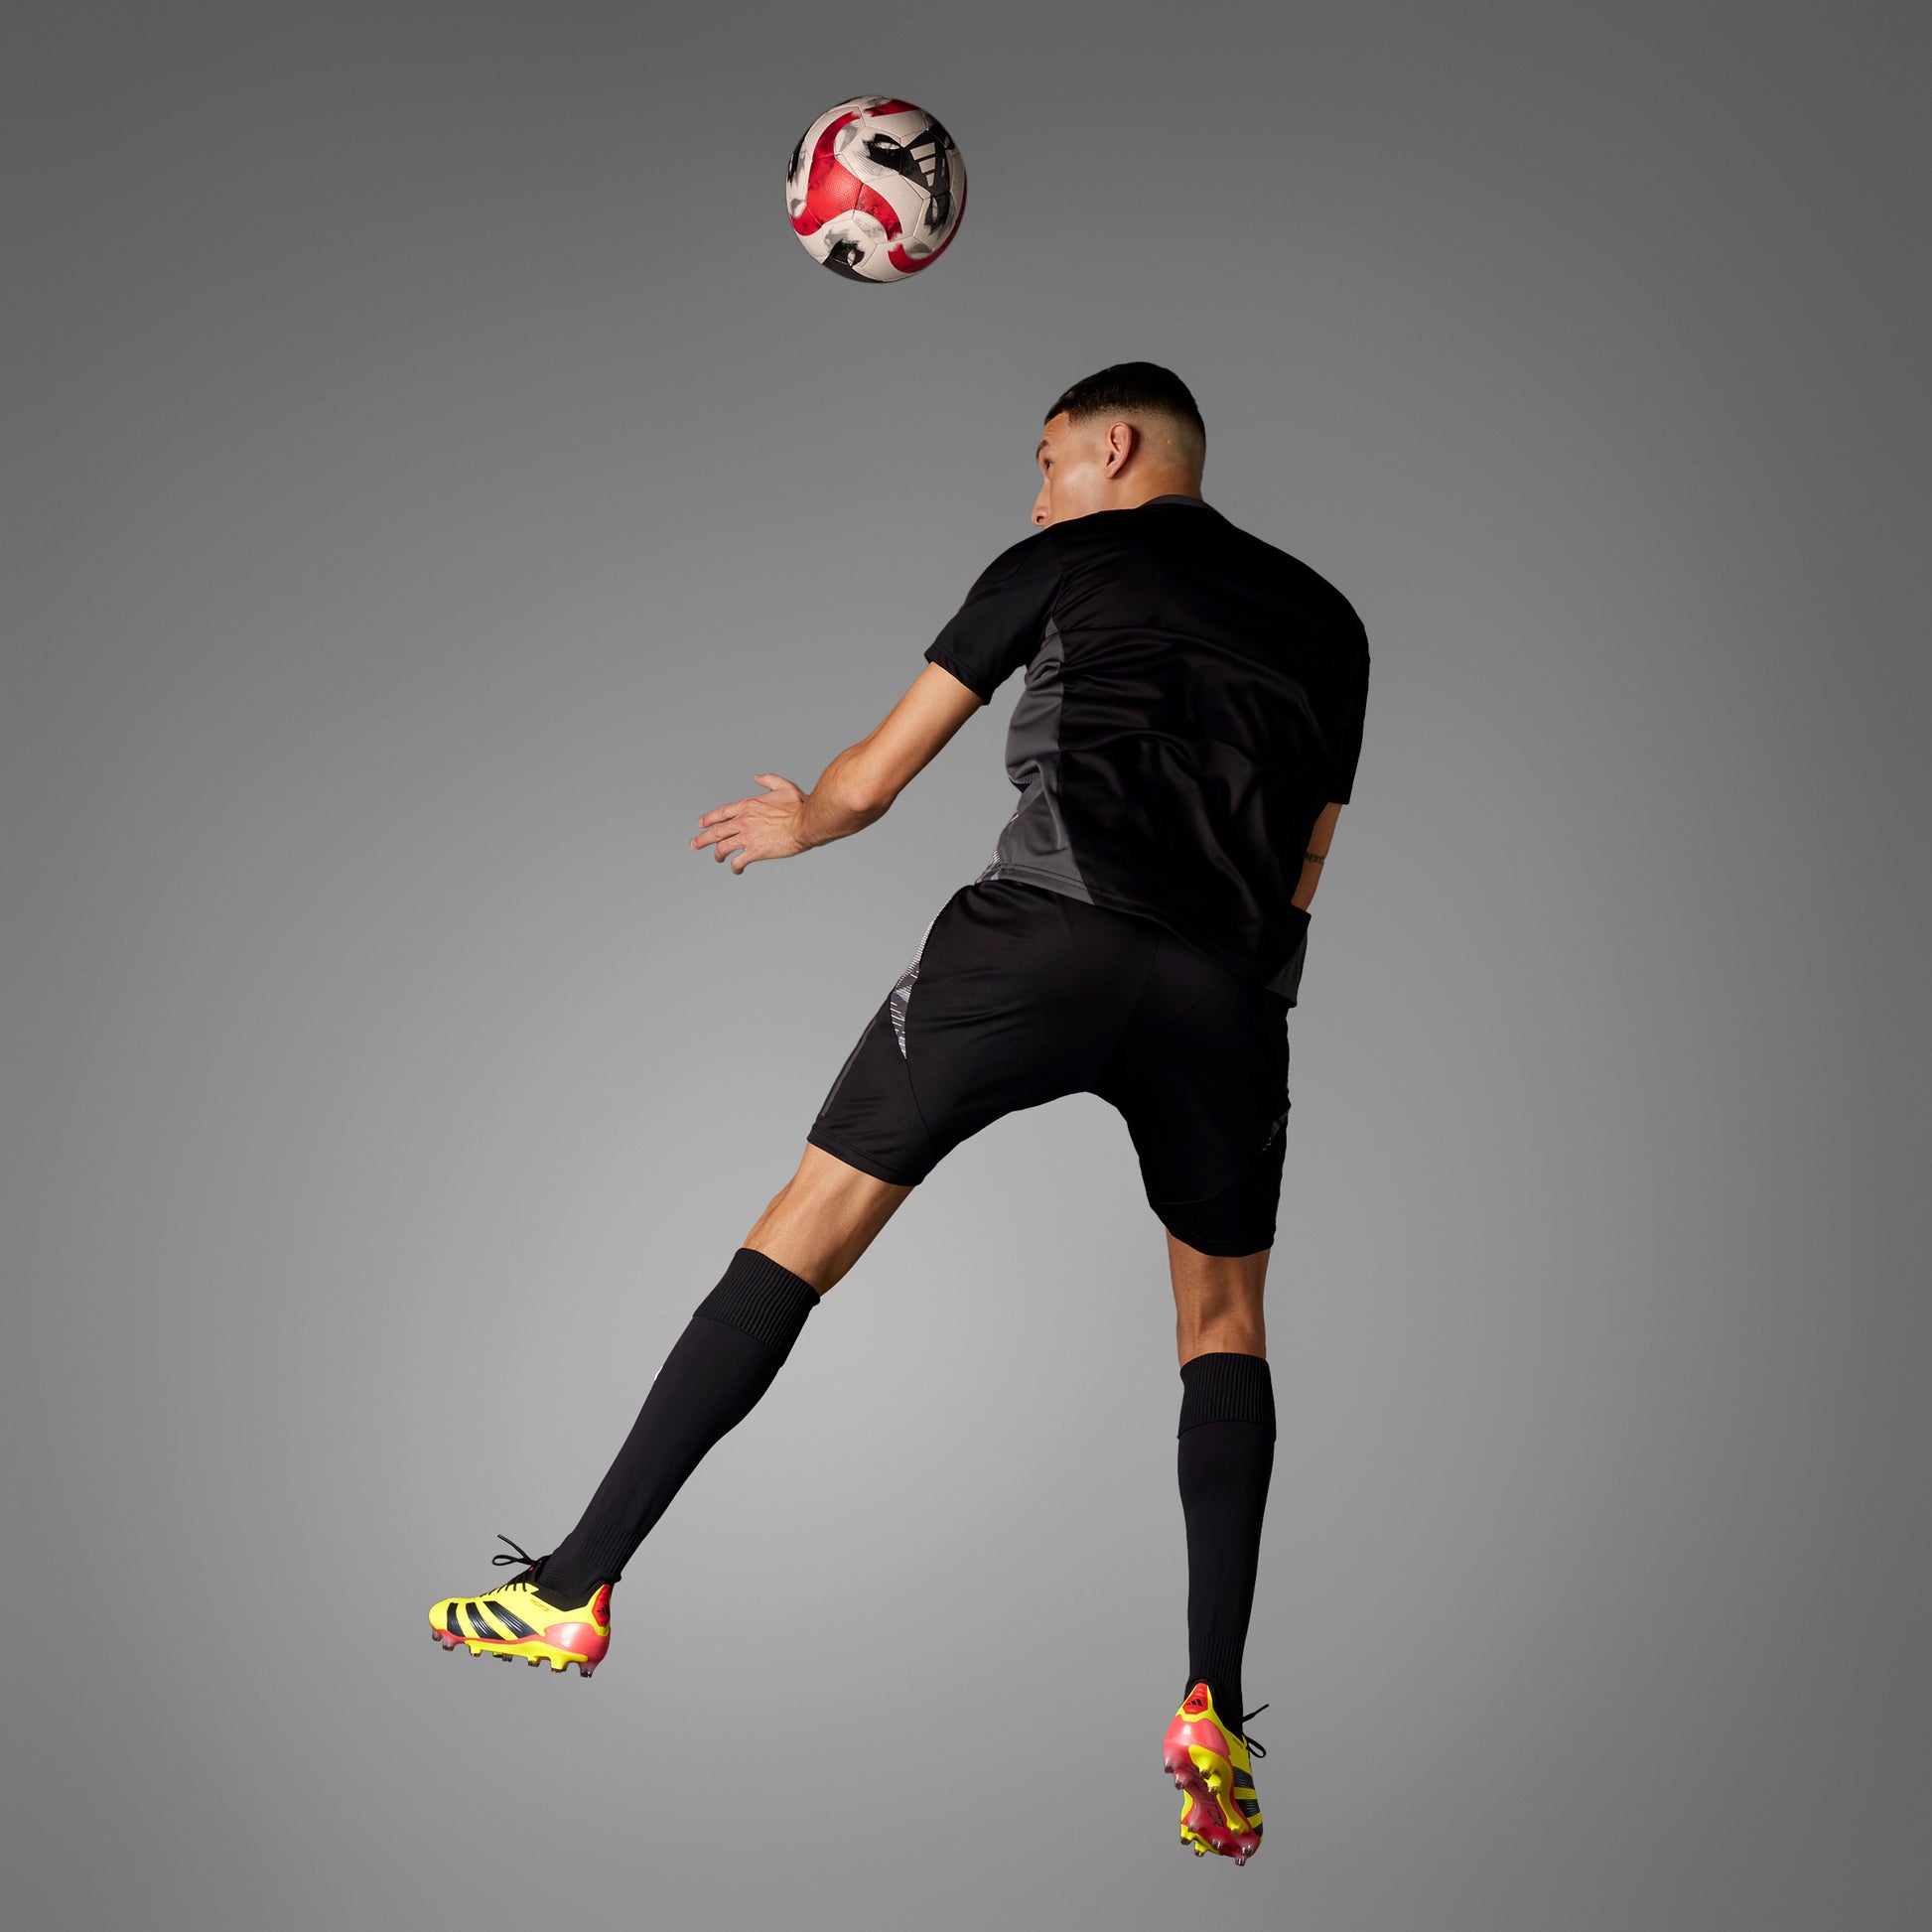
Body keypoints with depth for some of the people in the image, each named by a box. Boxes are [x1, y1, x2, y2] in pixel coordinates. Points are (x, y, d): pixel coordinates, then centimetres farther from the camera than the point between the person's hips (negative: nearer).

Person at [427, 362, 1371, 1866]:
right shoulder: (1326, 617, 28)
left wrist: (797, 824, 42)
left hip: (1045, 924, -3)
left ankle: (578, 1587, 4)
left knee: (807, 1229, 4)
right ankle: (1215, 1712, 3)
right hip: (1229, 987, 3)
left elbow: (873, 779, 21)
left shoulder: (1065, 560, 18)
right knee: (1225, 1316, 18)